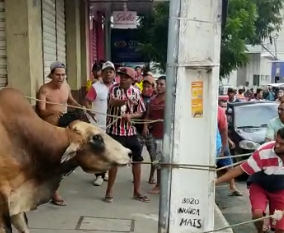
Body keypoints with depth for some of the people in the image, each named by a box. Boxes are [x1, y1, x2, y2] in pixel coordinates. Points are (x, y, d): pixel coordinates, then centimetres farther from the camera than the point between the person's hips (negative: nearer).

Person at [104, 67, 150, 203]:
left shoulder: (136, 92, 3)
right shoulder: (114, 88, -5)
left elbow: (140, 112, 6)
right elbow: (112, 102, -25)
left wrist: (130, 115, -14)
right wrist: (125, 100, -44)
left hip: (131, 131, 4)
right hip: (115, 130, -4)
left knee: (137, 160, 6)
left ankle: (136, 192, 20)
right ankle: (109, 192, 14)